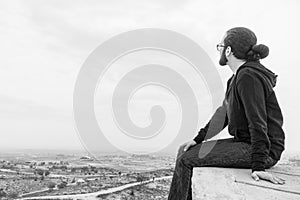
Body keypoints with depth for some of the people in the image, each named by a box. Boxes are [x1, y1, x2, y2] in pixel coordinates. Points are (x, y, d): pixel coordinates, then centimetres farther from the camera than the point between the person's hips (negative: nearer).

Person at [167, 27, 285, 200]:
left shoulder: (249, 77, -18)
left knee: (186, 160, -17)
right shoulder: (237, 77, 14)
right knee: (184, 151, 7)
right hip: (244, 142, 10)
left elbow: (258, 122, -24)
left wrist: (258, 166, -25)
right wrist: (198, 139, 11)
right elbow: (223, 113, 16)